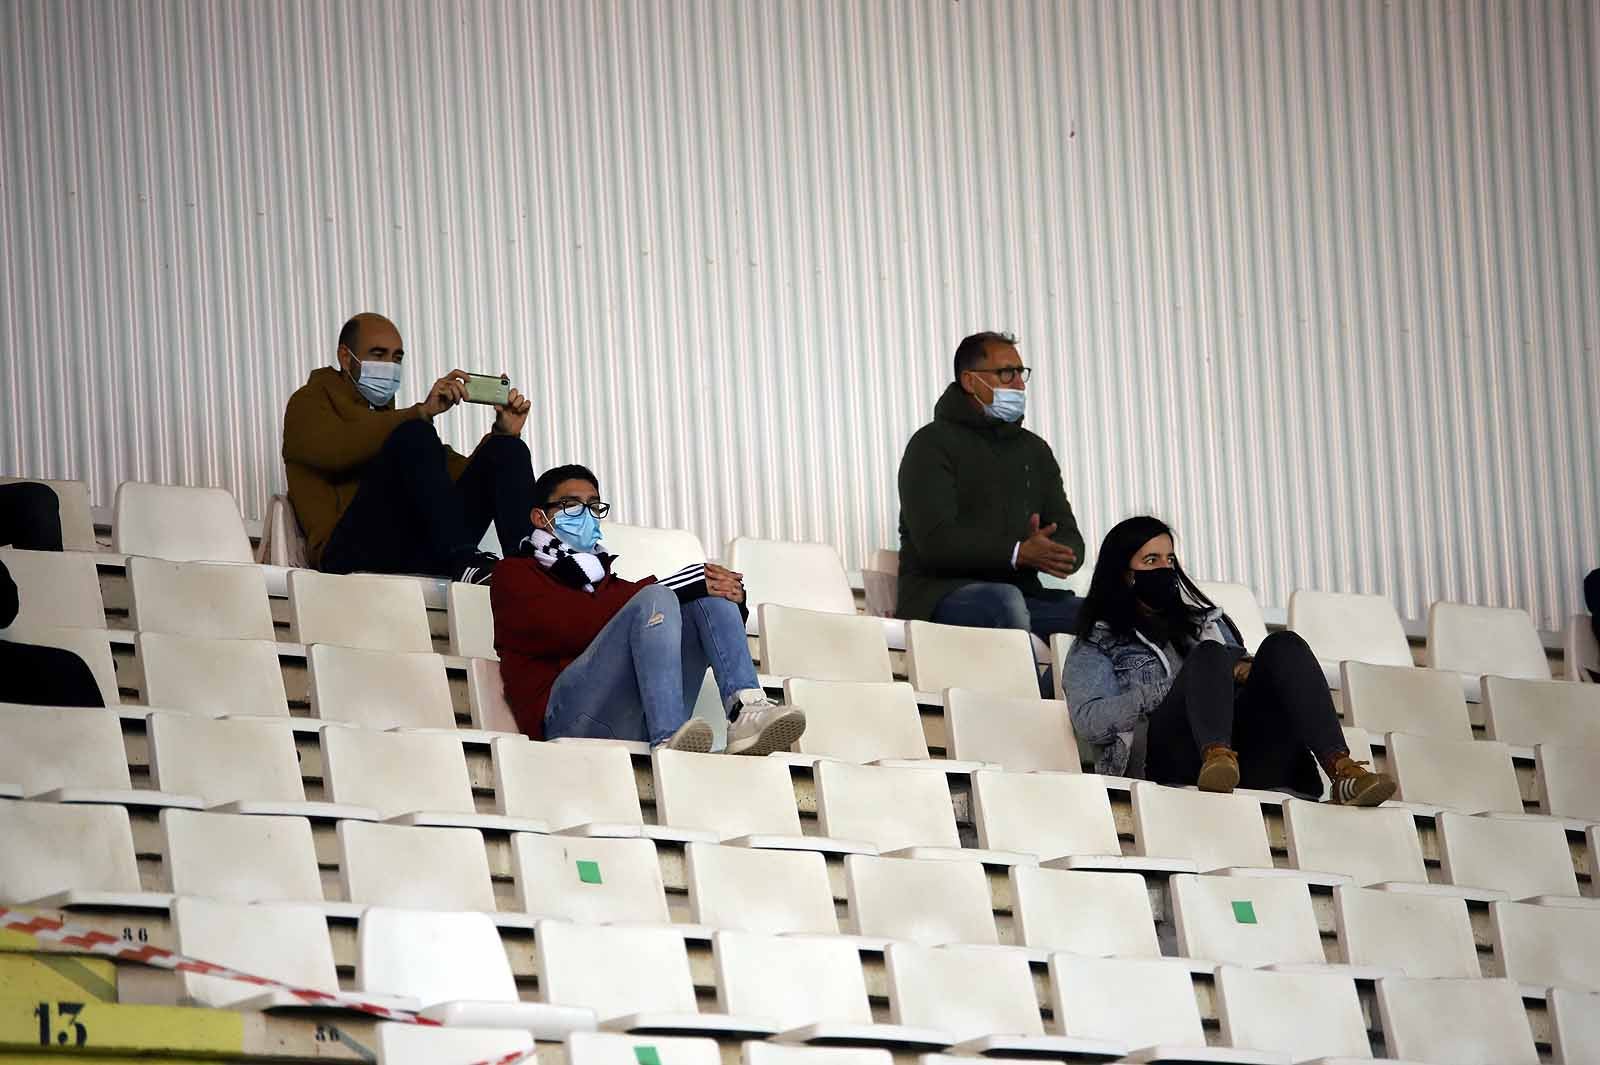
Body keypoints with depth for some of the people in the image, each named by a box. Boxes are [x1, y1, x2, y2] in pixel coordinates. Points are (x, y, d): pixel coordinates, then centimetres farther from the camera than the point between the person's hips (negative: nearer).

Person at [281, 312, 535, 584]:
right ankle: (464, 562, -44)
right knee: (414, 435, -27)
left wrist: (503, 433, 7)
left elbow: (464, 473, 25)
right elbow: (337, 449, -11)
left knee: (509, 450, -6)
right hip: (352, 551, -6)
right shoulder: (310, 402, 15)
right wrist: (422, 412, -19)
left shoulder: (392, 419, 35)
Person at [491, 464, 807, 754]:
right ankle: (669, 740, -45)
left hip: (642, 722, 6)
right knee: (655, 599, -25)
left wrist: (732, 597, 1)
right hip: (568, 715, -6)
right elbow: (577, 625, -5)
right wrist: (678, 587, -8)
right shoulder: (515, 575, 16)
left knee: (710, 591, -2)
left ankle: (746, 715, -26)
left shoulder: (608, 584, 36)